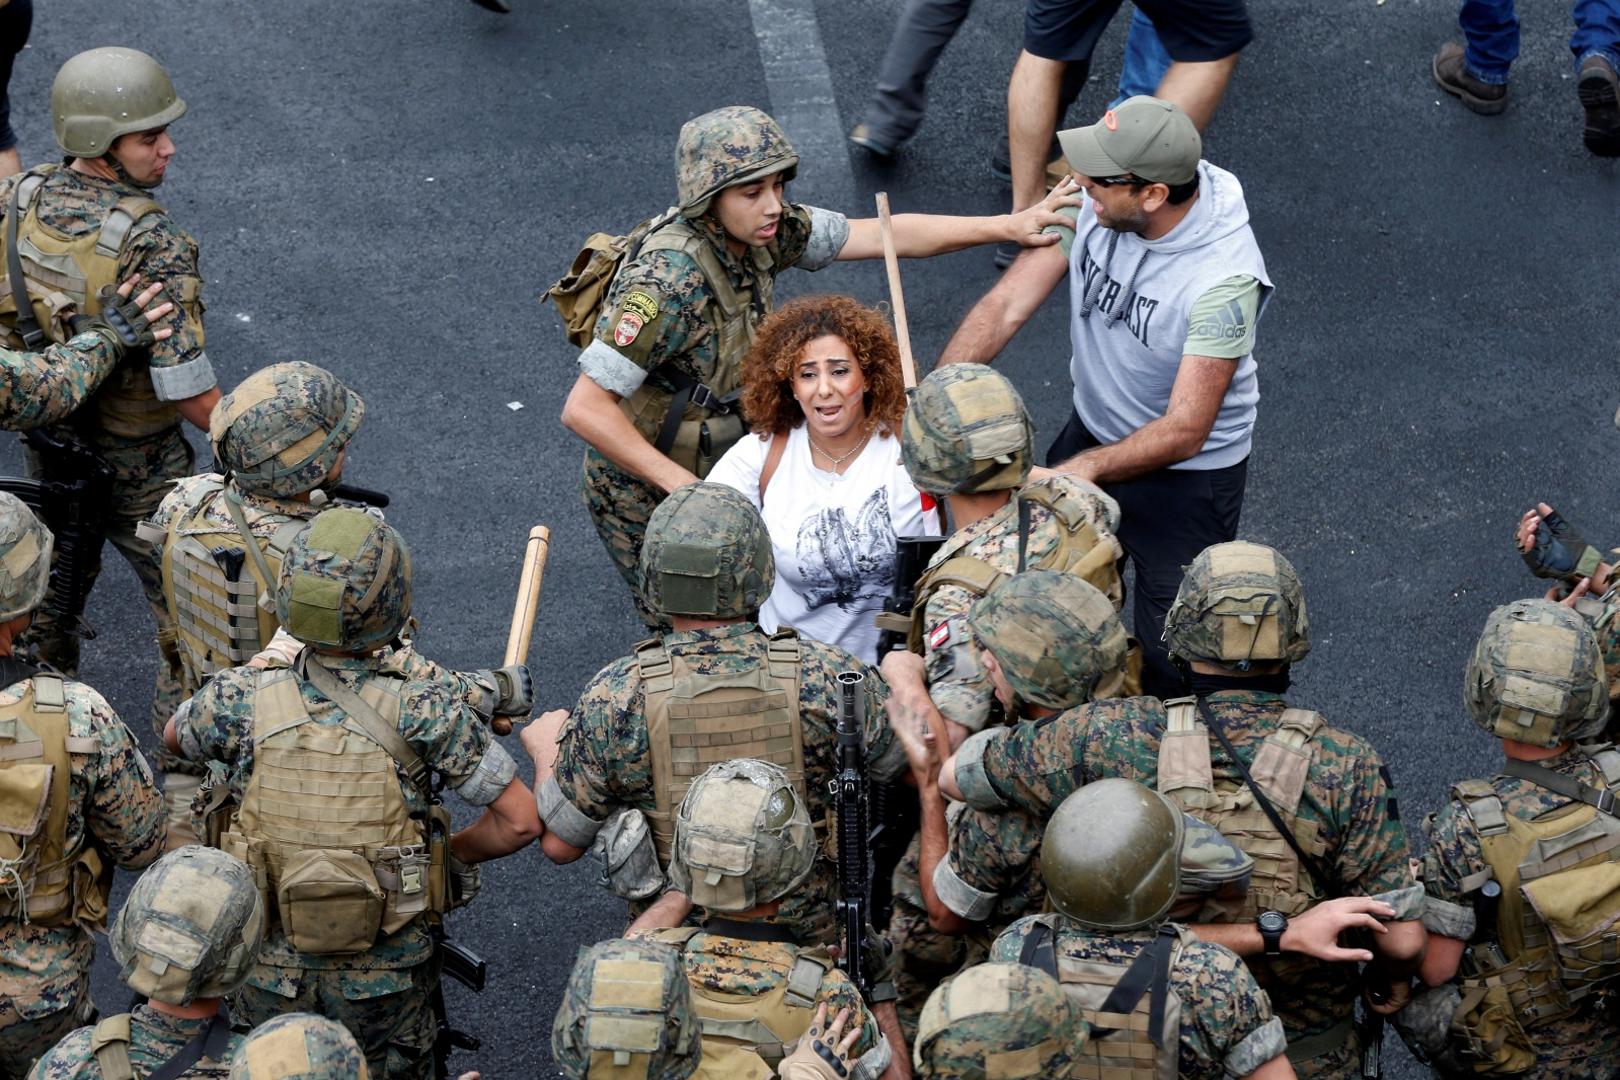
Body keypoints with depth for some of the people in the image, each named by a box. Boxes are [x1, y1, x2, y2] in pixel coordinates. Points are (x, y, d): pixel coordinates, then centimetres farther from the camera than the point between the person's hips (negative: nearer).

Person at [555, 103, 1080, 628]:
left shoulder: (763, 228, -12)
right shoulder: (668, 280, -35)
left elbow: (887, 236, -3)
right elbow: (584, 408, -35)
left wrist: (1011, 225, -8)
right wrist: (682, 485, -33)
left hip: (718, 464, 7)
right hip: (647, 495, -7)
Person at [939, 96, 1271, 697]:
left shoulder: (1224, 278, -34)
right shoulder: (1092, 199, -19)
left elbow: (1185, 433, -30)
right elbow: (1007, 304, -14)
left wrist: (1084, 469, -42)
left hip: (1187, 473, -6)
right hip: (1092, 432, 6)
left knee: (1169, 661, 4)